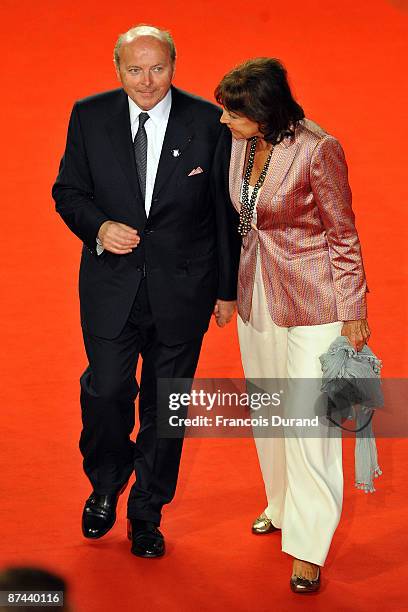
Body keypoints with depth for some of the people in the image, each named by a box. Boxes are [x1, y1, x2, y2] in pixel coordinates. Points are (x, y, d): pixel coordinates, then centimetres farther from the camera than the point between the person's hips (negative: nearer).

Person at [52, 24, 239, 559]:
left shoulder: (208, 123, -6)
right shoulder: (89, 117, -2)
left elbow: (225, 212, 0)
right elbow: (68, 191, 6)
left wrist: (227, 288, 4)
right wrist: (98, 227, -16)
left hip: (182, 288, 0)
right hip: (111, 285, 1)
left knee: (165, 405, 9)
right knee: (106, 390, -3)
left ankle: (147, 515, 28)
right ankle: (105, 486, 29)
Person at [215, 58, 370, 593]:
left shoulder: (317, 150, -21)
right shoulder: (243, 143, -1)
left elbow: (343, 236, -13)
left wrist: (353, 312, -10)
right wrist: (229, 286, 18)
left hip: (310, 302, -7)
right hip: (256, 297, 7)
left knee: (307, 420, -4)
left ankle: (309, 547, 5)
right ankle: (283, 506, 39)